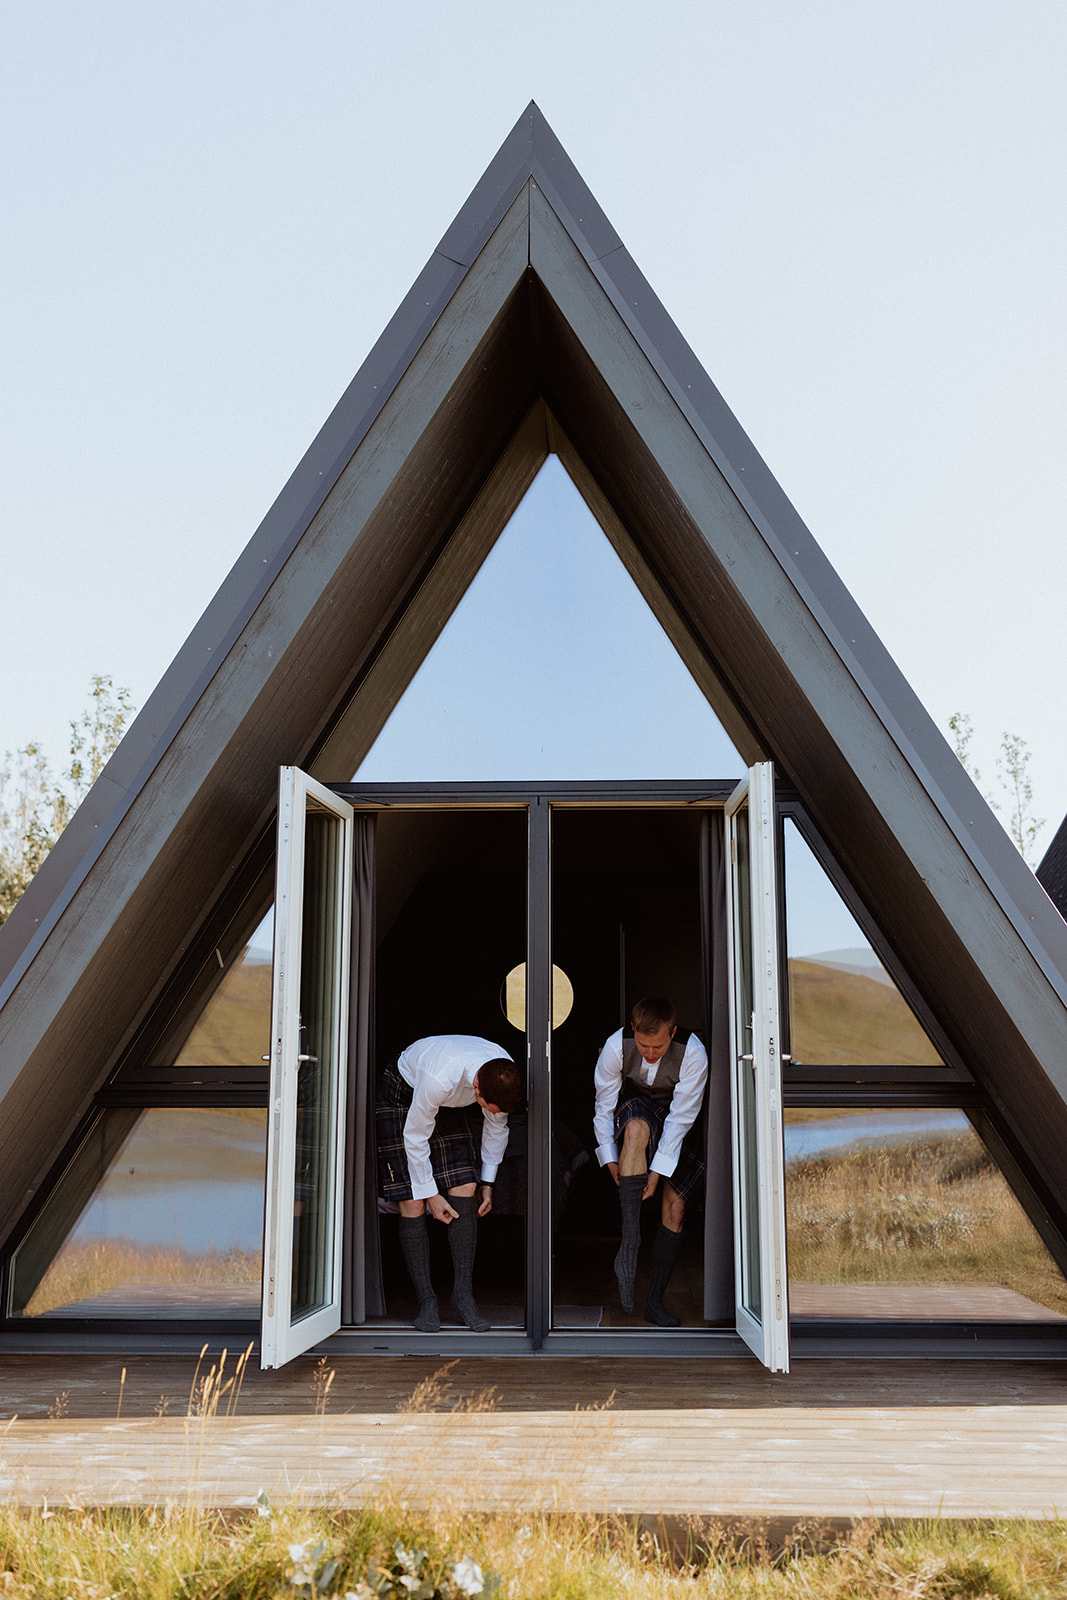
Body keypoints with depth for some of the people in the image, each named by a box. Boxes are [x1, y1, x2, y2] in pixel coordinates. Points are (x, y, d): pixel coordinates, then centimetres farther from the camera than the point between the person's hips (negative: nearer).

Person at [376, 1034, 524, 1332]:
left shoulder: (505, 1076, -26)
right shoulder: (440, 1077, -42)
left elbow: (497, 1124, -3)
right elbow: (415, 1138, -26)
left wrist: (488, 1182, 1)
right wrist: (431, 1195, -17)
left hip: (451, 1106, 5)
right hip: (402, 1098, -5)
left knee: (465, 1189, -10)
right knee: (412, 1203, -12)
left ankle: (463, 1293, -1)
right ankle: (426, 1300, -3)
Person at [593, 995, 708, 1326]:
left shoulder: (693, 1054, -27)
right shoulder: (616, 1046, -24)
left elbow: (681, 1116, -24)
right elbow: (604, 1103, -12)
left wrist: (658, 1169, -26)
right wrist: (609, 1158, -15)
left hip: (673, 1127, 1)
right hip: (634, 1108, -1)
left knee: (675, 1206, -12)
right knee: (637, 1128, -38)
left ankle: (654, 1300, 1)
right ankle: (630, 1239, -38)